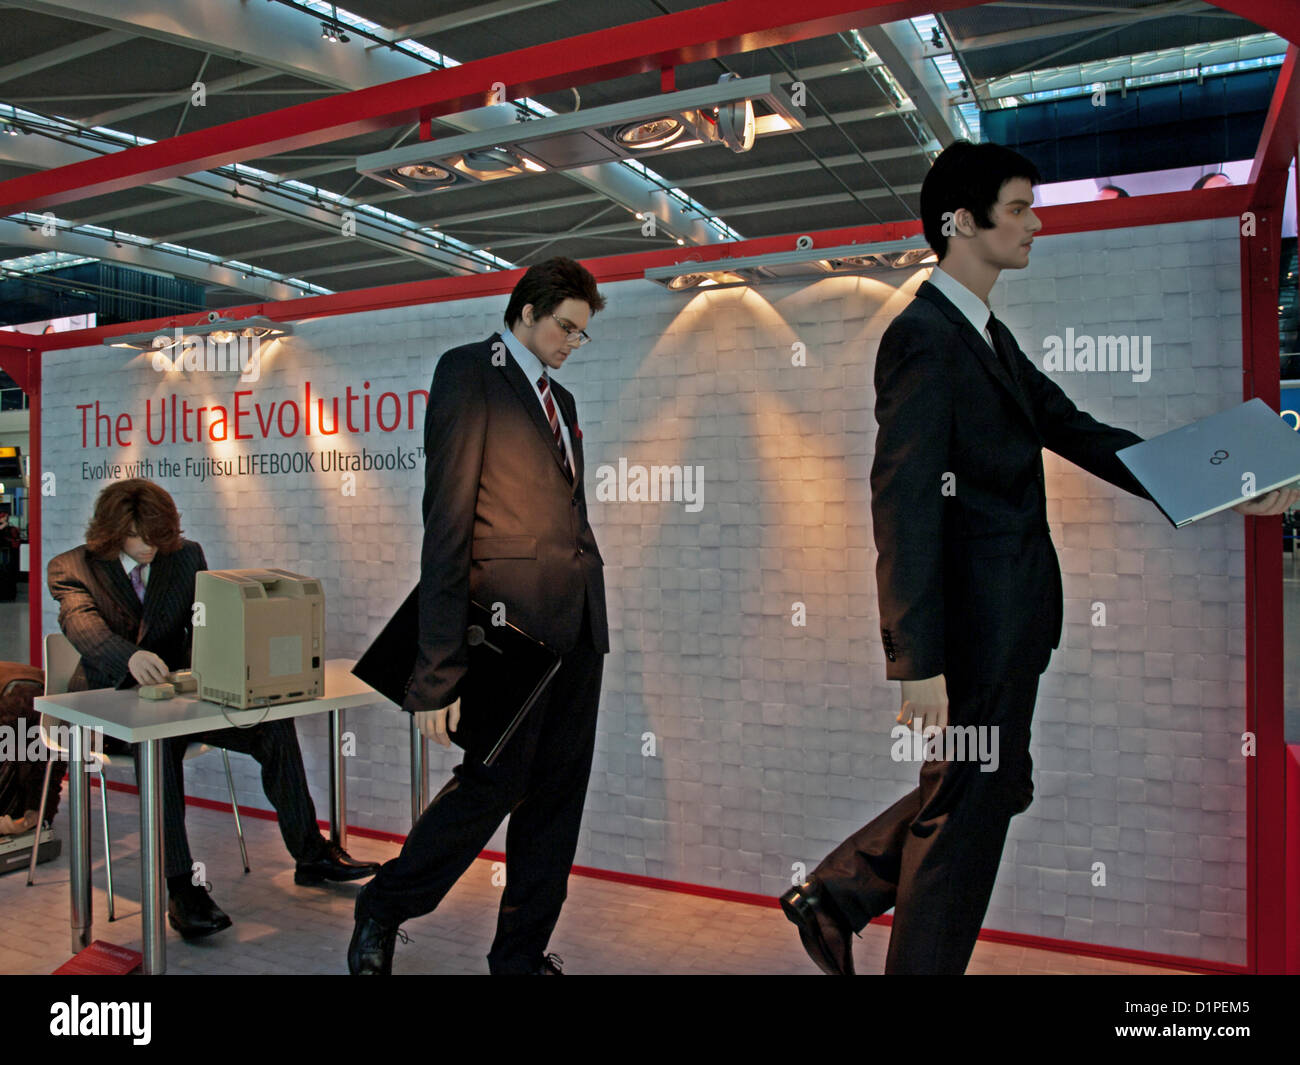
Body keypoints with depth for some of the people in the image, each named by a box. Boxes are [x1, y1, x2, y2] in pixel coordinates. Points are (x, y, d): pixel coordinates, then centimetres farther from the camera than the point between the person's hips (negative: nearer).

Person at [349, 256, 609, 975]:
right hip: (512, 617, -8)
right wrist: (438, 669, -18)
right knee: (491, 783, -2)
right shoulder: (468, 372, -3)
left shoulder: (560, 399, 21)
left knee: (557, 792, 10)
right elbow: (447, 519, -13)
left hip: (576, 621, 8)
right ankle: (383, 910, 24)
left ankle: (523, 954, 25)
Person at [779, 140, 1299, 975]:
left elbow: (1073, 429, 18)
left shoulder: (989, 337, 16)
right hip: (975, 624, -10)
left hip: (1010, 617, 10)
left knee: (992, 790, 21)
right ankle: (923, 963, 26)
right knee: (967, 811, 5)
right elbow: (903, 505, -23)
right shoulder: (925, 336, -16)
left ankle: (837, 893, 32)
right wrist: (920, 663, -25)